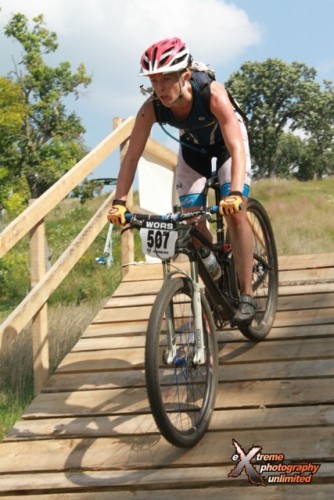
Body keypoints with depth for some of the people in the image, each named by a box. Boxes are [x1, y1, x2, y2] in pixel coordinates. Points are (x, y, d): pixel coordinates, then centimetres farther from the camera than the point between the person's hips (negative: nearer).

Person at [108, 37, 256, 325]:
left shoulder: (212, 93, -41)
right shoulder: (151, 108, -31)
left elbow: (237, 148, -45)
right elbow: (132, 156, -24)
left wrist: (235, 193, -59)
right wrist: (119, 201, -35)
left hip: (227, 142, -3)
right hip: (193, 146, 4)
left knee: (235, 213, -19)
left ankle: (247, 295, -13)